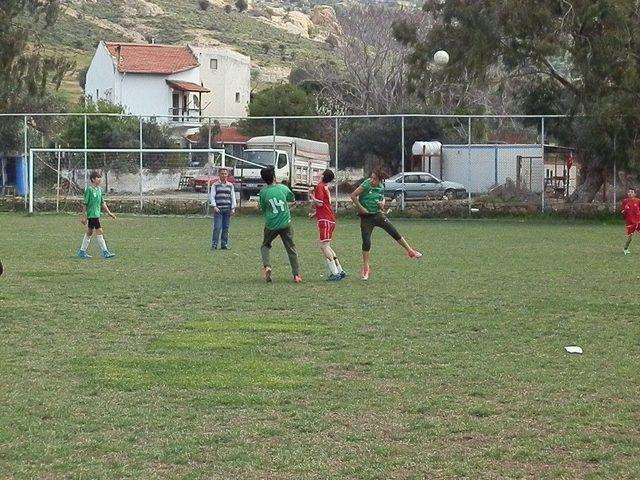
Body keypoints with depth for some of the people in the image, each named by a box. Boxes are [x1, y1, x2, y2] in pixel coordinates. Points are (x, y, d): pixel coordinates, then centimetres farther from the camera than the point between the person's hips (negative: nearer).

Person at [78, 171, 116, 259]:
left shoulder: (99, 189, 12)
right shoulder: (89, 190, -12)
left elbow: (102, 203, 18)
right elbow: (85, 204, -11)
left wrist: (109, 213, 14)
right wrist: (83, 216, -10)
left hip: (97, 214, 9)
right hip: (92, 214, -9)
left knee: (89, 232, 13)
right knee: (99, 232, -10)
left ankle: (82, 251, 20)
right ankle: (105, 252, -9)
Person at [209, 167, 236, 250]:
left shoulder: (230, 185, 14)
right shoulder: (215, 185, 6)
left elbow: (233, 197, 15)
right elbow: (212, 196, 1)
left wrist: (233, 208, 5)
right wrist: (214, 206, -12)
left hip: (227, 209, 3)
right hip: (218, 209, -3)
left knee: (226, 228, 3)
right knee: (217, 227, -10)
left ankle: (224, 244, 8)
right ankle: (214, 244, -6)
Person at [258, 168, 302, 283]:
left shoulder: (263, 192, -7)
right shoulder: (283, 188, -4)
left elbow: (262, 209, 3)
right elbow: (292, 199, 15)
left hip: (271, 225, 0)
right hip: (285, 224, 0)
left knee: (265, 246, 20)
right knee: (291, 249, 8)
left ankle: (267, 266, -5)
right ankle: (296, 274, 5)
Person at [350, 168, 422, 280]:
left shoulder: (381, 188, 2)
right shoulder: (366, 185, -14)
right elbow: (353, 196, -15)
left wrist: (382, 203, -3)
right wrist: (361, 208, -16)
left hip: (378, 214, 4)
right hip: (366, 217, -4)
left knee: (394, 232, -1)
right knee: (366, 242, -5)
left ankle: (410, 251, 15)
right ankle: (366, 268, 6)